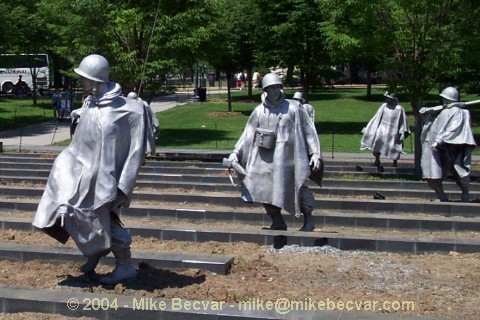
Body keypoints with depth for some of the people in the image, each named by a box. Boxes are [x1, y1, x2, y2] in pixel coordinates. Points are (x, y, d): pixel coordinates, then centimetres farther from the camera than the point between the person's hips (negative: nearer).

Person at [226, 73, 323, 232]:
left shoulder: (293, 108, -1)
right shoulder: (259, 111, 6)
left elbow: (308, 131, 0)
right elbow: (248, 135, 8)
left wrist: (315, 153, -7)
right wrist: (235, 153, 0)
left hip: (285, 157, -3)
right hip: (264, 159, 3)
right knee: (266, 190, 3)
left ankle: (308, 220, 22)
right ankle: (278, 223, 20)